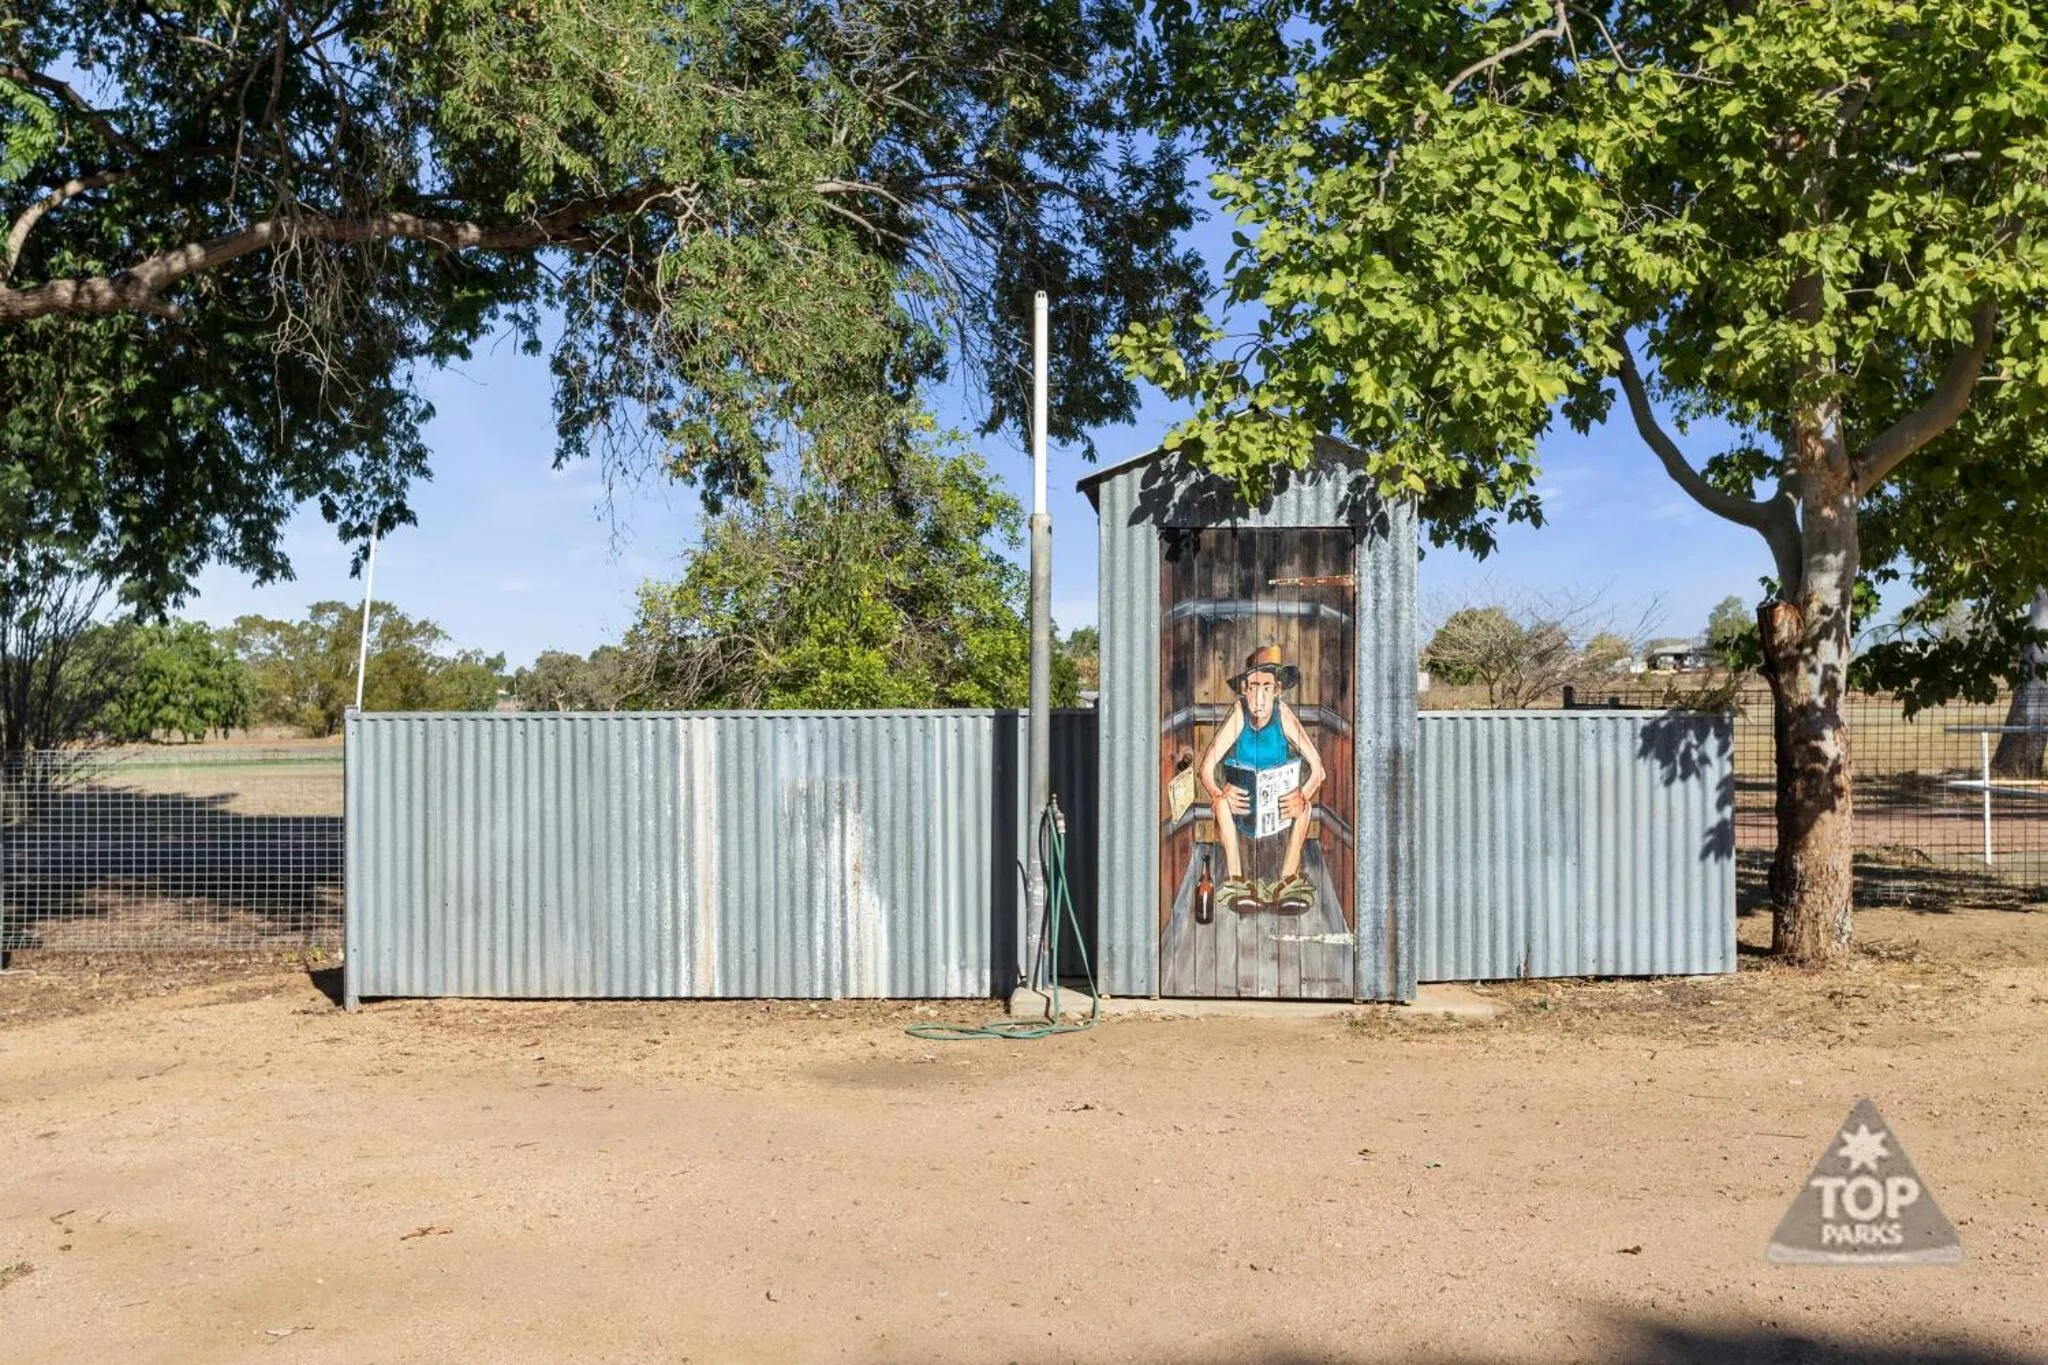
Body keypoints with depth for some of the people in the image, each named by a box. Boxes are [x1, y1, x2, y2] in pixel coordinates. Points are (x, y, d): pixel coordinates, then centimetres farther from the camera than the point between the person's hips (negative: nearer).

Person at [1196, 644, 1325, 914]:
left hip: (1279, 806, 0)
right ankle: (1236, 880, -25)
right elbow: (1206, 767, -20)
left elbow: (1317, 765, -18)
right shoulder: (1239, 714, -19)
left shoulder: (1283, 714, -18)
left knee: (1305, 801, -27)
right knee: (1223, 795, -29)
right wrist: (1217, 793, -39)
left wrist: (1303, 796, -36)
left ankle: (1288, 879, -17)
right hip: (1242, 806, 0)